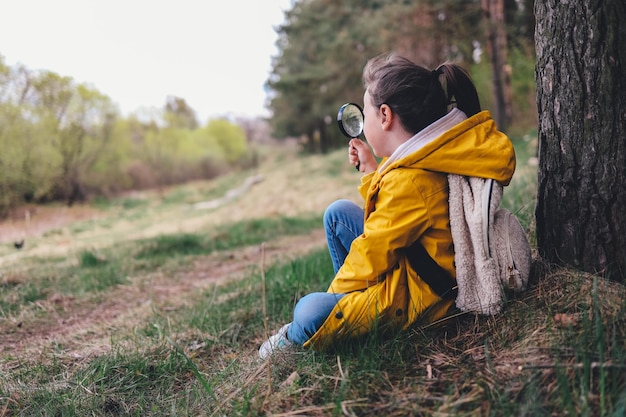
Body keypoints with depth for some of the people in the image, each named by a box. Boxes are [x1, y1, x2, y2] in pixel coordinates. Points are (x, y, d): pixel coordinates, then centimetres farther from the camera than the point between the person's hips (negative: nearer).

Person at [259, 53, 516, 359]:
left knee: (310, 314, -26)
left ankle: (295, 338, 12)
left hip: (419, 295, -11)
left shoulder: (409, 181, -29)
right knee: (338, 213, 14)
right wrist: (371, 170, 16)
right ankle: (351, 298, 19)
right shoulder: (426, 159, 2)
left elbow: (372, 256, -21)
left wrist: (336, 289, -5)